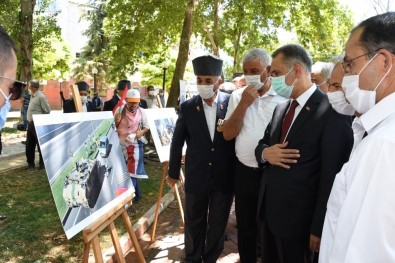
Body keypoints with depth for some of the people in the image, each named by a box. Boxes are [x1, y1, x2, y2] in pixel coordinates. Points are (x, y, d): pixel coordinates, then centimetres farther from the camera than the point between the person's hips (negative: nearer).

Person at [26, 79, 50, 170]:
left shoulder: (41, 97, -14)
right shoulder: (32, 96, 13)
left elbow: (47, 111, -15)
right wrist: (29, 122, 14)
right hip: (31, 124, 9)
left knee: (41, 145, 2)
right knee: (29, 145, 13)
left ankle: (42, 164, 14)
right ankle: (30, 164, 24)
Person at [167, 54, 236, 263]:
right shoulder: (187, 107, -5)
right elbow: (177, 142, 3)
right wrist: (173, 172, 9)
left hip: (225, 177, 0)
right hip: (196, 177, 1)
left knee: (218, 224, 17)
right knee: (194, 223, 17)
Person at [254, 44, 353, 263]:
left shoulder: (331, 112, -17)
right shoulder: (280, 108, 7)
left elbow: (331, 175, -17)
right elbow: (261, 144, 15)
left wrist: (319, 227, -14)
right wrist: (265, 153, -9)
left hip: (298, 217, -7)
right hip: (267, 209, 7)